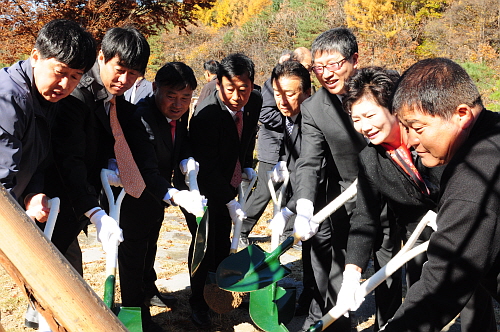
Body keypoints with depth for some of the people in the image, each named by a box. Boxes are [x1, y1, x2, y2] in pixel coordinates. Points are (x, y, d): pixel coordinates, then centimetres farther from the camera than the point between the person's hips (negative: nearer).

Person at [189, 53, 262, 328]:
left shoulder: (255, 102, -11)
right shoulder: (206, 114, -31)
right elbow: (207, 167, -28)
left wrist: (247, 165, 2)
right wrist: (229, 201, -27)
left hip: (227, 184, 6)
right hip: (201, 187, -6)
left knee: (222, 241, 16)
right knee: (204, 242, -1)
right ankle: (198, 302, 18)